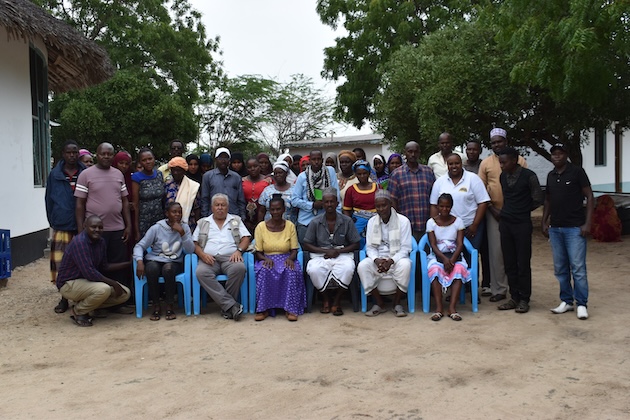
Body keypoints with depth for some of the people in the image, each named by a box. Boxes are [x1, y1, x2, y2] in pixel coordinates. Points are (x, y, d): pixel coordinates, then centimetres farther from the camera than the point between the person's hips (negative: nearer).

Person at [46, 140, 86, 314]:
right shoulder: (54, 175, 6)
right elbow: (49, 200, 11)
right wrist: (53, 222, 7)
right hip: (61, 227, 0)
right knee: (61, 263, -2)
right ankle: (64, 298, 11)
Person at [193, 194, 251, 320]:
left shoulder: (236, 220, 21)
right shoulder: (203, 223, 22)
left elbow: (246, 238, 11)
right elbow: (194, 243, 14)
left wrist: (239, 250, -10)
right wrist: (202, 254, -7)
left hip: (229, 258, 0)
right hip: (209, 259, 1)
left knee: (239, 268, -36)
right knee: (201, 272, -34)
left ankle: (226, 307, -23)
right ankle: (231, 305, -35)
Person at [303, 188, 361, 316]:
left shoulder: (347, 221, 3)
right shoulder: (315, 222, 4)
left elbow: (356, 244, 5)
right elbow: (306, 245, 5)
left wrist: (338, 251, -10)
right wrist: (325, 251, -10)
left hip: (342, 254, 0)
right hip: (321, 255, 0)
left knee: (348, 268, -35)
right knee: (314, 270, -33)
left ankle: (337, 301, -11)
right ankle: (326, 299, -6)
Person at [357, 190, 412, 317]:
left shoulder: (403, 221, -5)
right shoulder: (372, 222, 5)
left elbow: (405, 248, -8)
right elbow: (370, 247, 3)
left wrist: (391, 261, -24)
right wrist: (376, 260, -19)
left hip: (397, 258, -2)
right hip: (378, 258, 3)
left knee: (405, 265, -36)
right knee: (362, 266, -27)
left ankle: (397, 303, -15)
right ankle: (379, 303, -11)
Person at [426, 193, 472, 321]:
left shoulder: (458, 221, 5)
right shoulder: (431, 222, 4)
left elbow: (460, 244, -3)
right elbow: (433, 245, -5)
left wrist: (452, 259, -20)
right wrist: (444, 259, -21)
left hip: (454, 255, 1)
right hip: (437, 255, -1)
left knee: (459, 269, -32)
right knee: (435, 269, -34)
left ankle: (452, 307, -36)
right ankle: (438, 308, -34)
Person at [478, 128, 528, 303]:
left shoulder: (519, 161, 3)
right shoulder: (486, 163, 5)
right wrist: (492, 209, -5)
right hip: (494, 212, 1)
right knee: (496, 251, 2)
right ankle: (498, 290, 9)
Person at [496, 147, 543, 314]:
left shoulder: (528, 176, -9)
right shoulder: (503, 176, 8)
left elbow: (537, 199, -3)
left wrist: (522, 211, 4)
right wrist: (506, 212, 6)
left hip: (522, 224, -5)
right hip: (505, 223, 5)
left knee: (523, 263, 0)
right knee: (509, 263, 8)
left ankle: (524, 299, 9)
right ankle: (514, 297, 17)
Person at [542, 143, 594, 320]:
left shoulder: (577, 172, -4)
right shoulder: (551, 175, 12)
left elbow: (589, 197, -5)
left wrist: (587, 223, -11)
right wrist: (544, 222, 13)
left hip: (574, 227, -6)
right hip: (555, 228, 6)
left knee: (578, 267, -5)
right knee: (560, 268, 9)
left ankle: (582, 304, 3)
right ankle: (566, 301, 19)